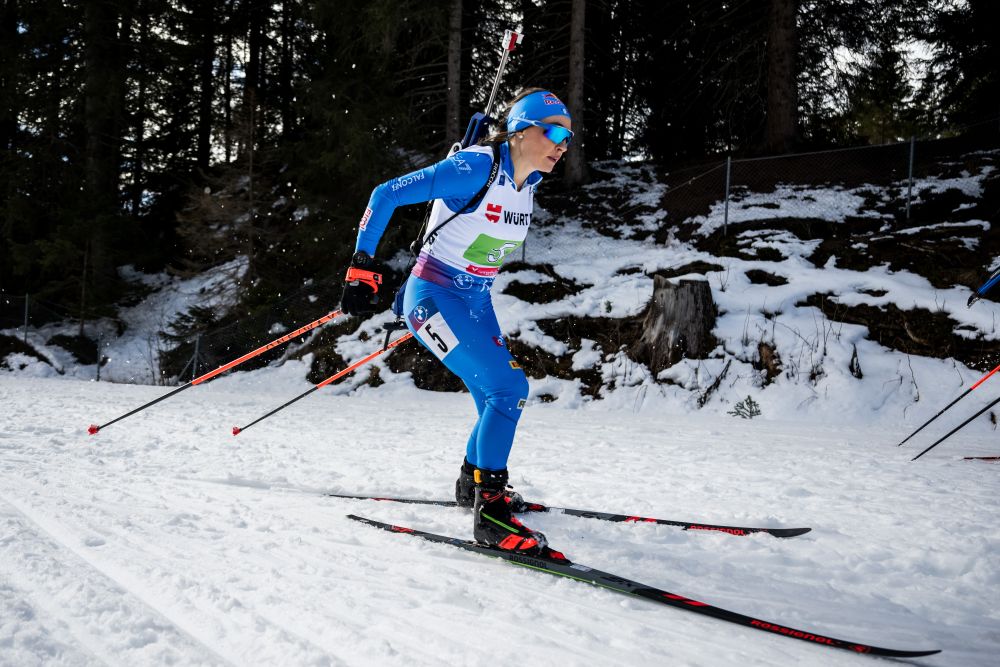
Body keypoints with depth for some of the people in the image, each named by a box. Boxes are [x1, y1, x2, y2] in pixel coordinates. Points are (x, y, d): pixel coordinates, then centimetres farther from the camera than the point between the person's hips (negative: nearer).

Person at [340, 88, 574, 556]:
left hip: (476, 303, 8)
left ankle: (473, 482, 38)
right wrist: (362, 268, -20)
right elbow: (386, 196, -20)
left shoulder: (527, 182, 5)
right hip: (434, 297, -8)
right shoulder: (476, 168, -20)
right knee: (508, 387, -19)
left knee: (502, 399, 13)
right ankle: (489, 512, -11)